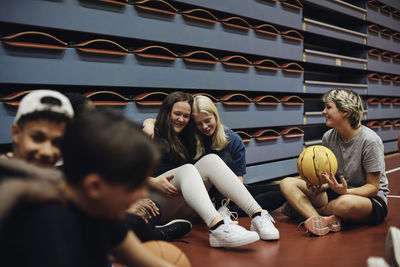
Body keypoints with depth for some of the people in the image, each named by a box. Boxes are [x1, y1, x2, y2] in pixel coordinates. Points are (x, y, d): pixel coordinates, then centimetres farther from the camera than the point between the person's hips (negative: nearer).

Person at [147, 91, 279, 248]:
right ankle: (218, 227, -61)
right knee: (186, 169, -32)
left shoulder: (186, 140, 25)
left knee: (210, 160, -16)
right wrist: (154, 182, -21)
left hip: (182, 208, 5)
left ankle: (258, 215, -35)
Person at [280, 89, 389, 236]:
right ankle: (321, 221, -34)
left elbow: (373, 187, -15)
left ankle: (304, 209, -11)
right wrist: (320, 186, -16)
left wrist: (345, 191, -33)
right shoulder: (328, 137, 1)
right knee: (287, 183, -9)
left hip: (371, 200, -6)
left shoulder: (370, 141, -18)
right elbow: (329, 178, 8)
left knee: (346, 203, -43)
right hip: (339, 192, 6)